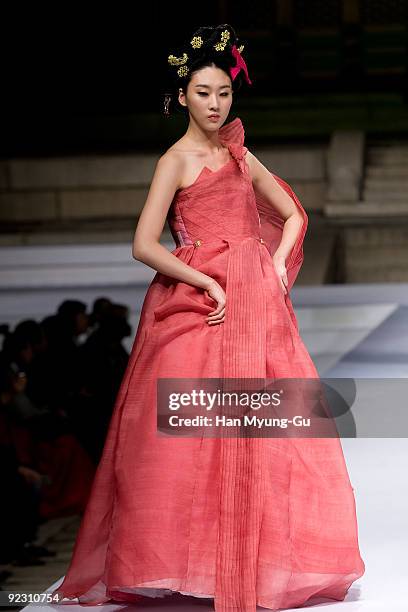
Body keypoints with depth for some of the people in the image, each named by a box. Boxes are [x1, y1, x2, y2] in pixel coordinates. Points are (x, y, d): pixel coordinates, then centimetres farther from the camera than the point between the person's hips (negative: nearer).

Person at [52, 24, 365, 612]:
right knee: (193, 433, -6)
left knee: (262, 433, 4)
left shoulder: (240, 155, 14)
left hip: (257, 304, 6)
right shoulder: (175, 161, -3)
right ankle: (194, 562, 1)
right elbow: (145, 245, -12)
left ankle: (258, 557, 12)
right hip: (200, 308, -6)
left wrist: (278, 265, 4)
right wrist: (209, 284, -14)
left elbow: (293, 216, 21)